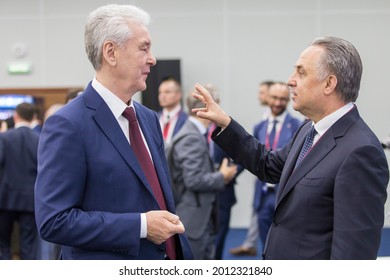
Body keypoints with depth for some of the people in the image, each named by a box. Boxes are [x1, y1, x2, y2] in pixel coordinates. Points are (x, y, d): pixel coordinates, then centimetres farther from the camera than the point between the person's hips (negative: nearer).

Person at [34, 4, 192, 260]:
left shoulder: (149, 118, 9)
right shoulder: (67, 125, -15)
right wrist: (141, 225, -21)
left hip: (168, 260, 7)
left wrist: (181, 253, 4)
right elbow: (54, 221, -20)